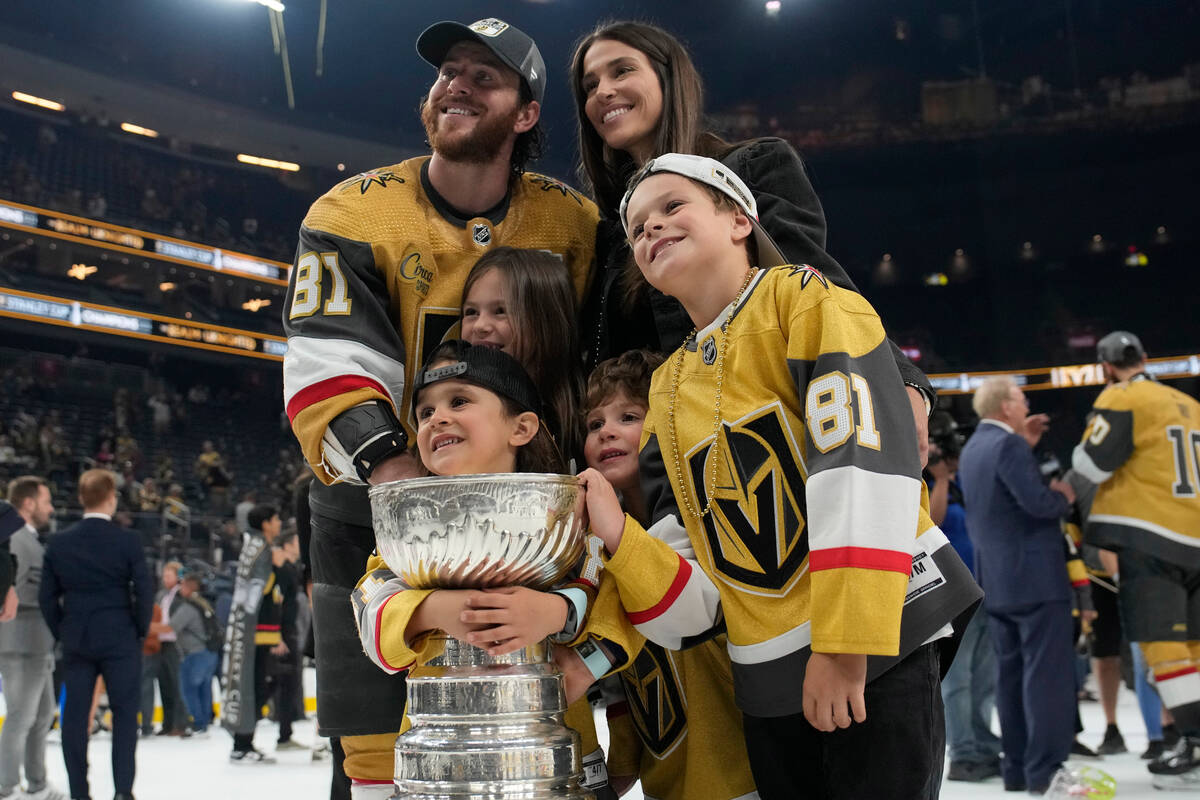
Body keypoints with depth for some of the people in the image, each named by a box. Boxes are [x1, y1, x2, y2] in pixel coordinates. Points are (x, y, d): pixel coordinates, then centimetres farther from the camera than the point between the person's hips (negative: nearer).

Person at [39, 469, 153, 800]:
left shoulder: (58, 543, 2)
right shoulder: (127, 540, -8)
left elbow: (47, 597, 4)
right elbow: (144, 590, -9)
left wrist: (62, 633, 15)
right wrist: (140, 630, 5)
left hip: (75, 641, 3)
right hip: (119, 639, -3)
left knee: (75, 715, 9)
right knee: (125, 713, 3)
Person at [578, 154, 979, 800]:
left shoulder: (800, 298, -2)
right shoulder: (666, 394, 13)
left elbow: (863, 458, -17)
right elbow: (698, 592, 8)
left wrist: (845, 642, -22)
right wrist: (618, 538, -12)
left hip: (874, 647, -5)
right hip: (767, 680, 5)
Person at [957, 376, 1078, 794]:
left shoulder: (972, 449, 14)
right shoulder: (1008, 445, -15)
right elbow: (1037, 502, -23)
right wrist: (1065, 495, -3)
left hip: (995, 582, 9)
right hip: (1035, 577, -9)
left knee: (1011, 674, 11)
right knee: (1047, 675, -6)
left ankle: (1016, 767, 15)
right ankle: (1044, 770, -7)